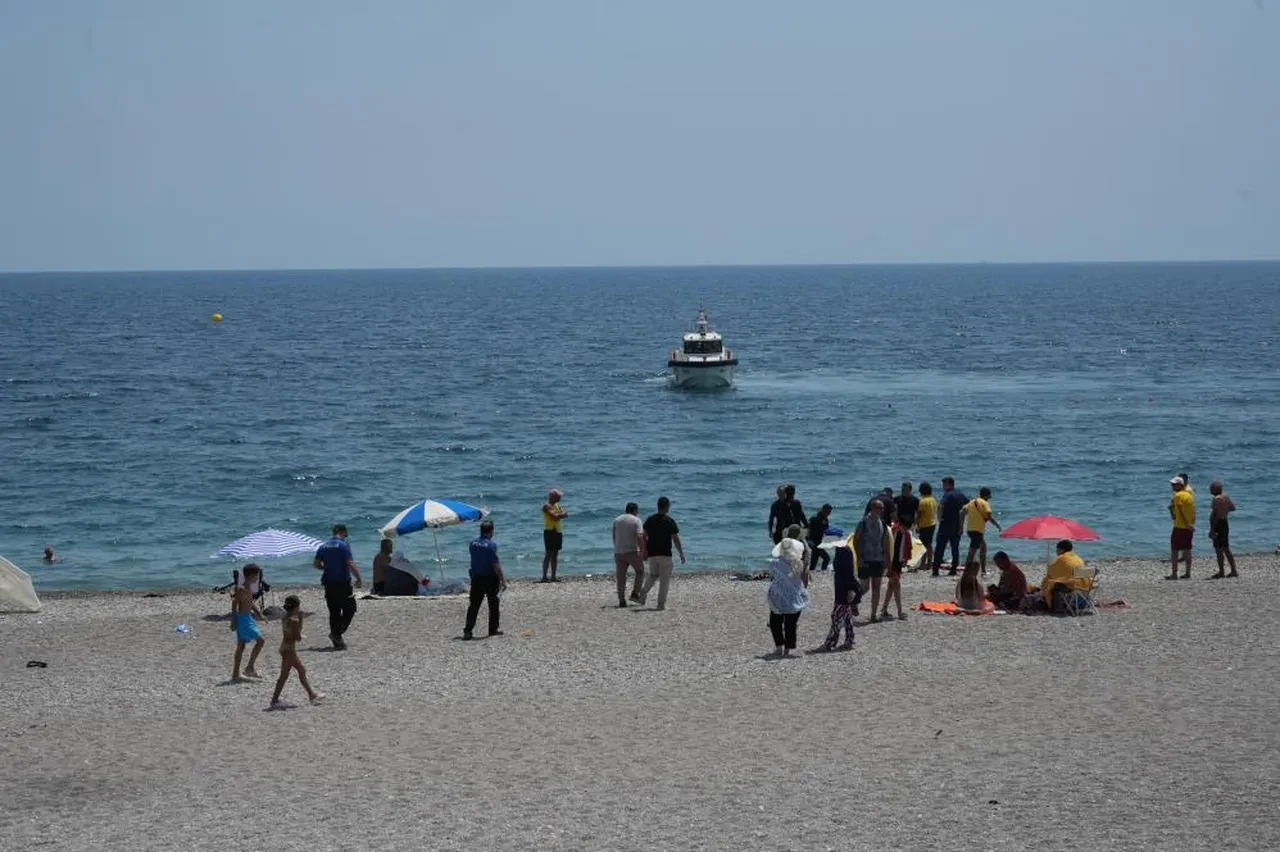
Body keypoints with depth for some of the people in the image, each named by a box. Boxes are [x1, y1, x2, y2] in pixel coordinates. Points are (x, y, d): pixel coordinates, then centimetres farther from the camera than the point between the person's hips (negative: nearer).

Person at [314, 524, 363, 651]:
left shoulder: (323, 546, 8)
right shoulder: (343, 545, -10)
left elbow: (316, 564, 10)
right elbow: (350, 564, -17)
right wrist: (359, 579, -8)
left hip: (328, 584, 6)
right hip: (343, 583, -6)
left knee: (334, 612, 11)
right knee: (349, 609, 5)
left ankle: (337, 643, 12)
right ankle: (336, 633, -11)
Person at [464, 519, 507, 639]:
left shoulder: (473, 544, 2)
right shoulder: (491, 545, -16)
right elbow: (496, 564, -18)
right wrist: (502, 580, -13)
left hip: (476, 578, 5)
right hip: (490, 579, -4)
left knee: (474, 605, 5)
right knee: (493, 605, 12)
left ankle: (467, 631, -2)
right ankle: (493, 629, 19)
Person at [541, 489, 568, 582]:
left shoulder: (557, 505, 16)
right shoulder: (547, 506, -10)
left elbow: (565, 514, 5)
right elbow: (554, 517, -21)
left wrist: (558, 515, -13)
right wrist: (561, 515, -4)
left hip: (558, 532, 8)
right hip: (550, 532, -8)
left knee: (555, 555, 9)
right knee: (548, 554, -10)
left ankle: (553, 577, 11)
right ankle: (544, 577, -11)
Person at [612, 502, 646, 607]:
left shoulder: (617, 520, 11)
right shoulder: (636, 521, -4)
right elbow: (639, 537, -16)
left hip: (618, 552, 4)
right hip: (632, 551, -4)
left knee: (621, 578, 5)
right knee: (640, 571, 16)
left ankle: (621, 601, 2)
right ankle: (635, 594, 5)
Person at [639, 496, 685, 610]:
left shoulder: (649, 520, 5)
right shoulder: (670, 521, -10)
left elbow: (644, 537, 8)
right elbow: (676, 539, -10)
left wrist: (644, 552, 19)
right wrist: (681, 554, -2)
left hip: (651, 554, 5)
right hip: (665, 554, -5)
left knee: (653, 575, 24)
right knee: (664, 580, 3)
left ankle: (644, 591, 1)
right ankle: (661, 604, 1)